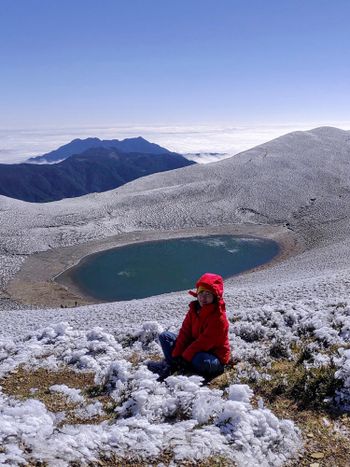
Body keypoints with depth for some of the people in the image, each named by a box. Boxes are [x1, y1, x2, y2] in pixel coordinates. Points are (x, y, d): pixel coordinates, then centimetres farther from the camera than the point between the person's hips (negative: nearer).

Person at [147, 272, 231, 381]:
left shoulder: (218, 317, -23)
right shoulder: (194, 309, 1)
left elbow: (204, 343, -27)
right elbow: (185, 333, -3)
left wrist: (184, 358, -26)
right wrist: (176, 355, -13)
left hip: (215, 357, -7)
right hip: (196, 349, 8)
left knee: (201, 360, -43)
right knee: (165, 336, 4)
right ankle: (171, 364, -21)